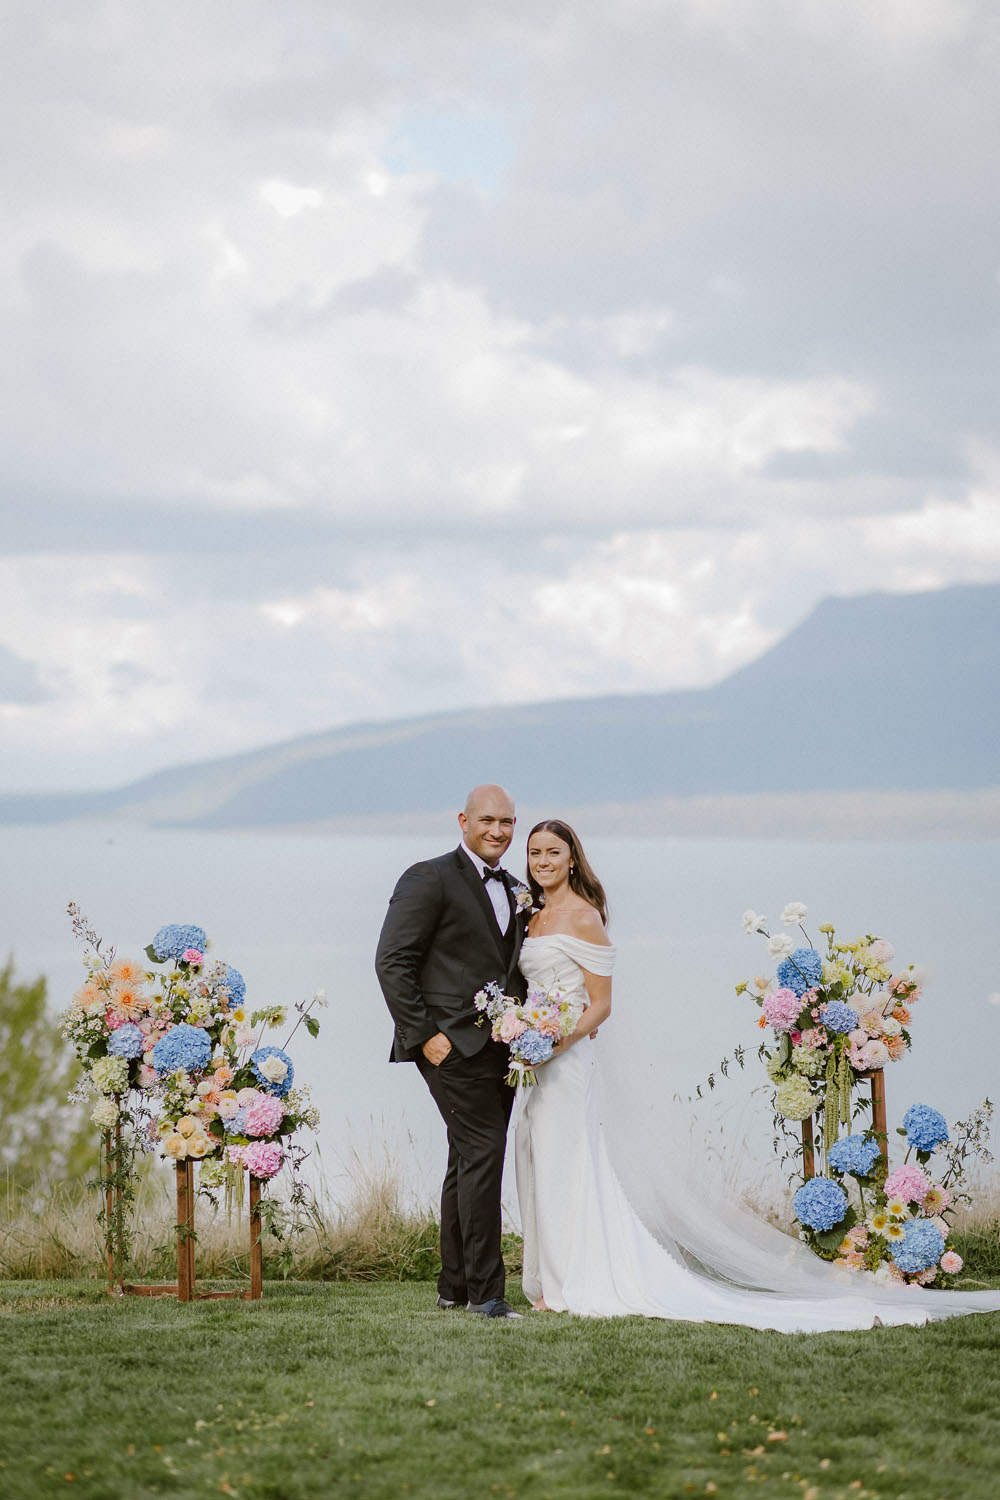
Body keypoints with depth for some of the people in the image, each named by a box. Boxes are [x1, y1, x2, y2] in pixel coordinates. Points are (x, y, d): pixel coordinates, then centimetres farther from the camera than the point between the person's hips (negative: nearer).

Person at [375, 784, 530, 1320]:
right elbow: (392, 962, -11)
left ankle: (455, 1285, 21)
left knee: (470, 1162, 13)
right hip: (455, 1045, -8)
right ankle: (485, 1291, -12)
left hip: (499, 1048, 8)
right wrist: (424, 1035, -15)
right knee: (482, 1154, -14)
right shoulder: (430, 879, -7)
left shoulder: (511, 890, 17)